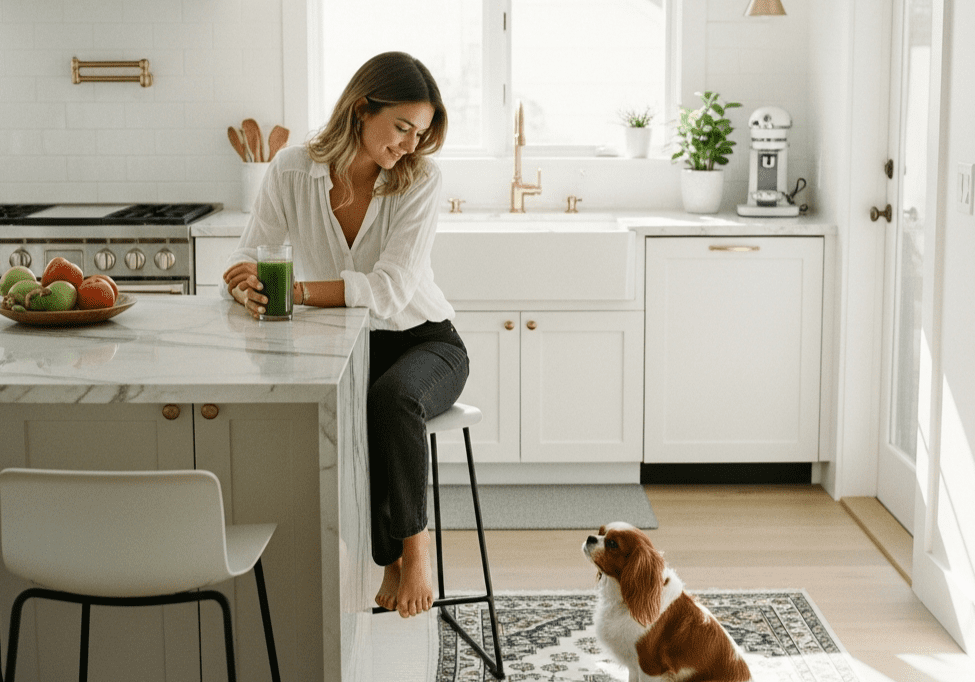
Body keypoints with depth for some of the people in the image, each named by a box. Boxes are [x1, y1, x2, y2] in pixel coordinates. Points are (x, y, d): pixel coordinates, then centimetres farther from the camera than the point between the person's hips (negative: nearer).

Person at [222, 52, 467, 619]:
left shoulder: (421, 179, -15)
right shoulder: (294, 171, -8)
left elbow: (389, 290, -26)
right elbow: (250, 259, -5)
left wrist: (291, 290, -36)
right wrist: (249, 290, -31)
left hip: (422, 341, -2)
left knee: (392, 397, -36)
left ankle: (414, 541, -14)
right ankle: (391, 560, -11)